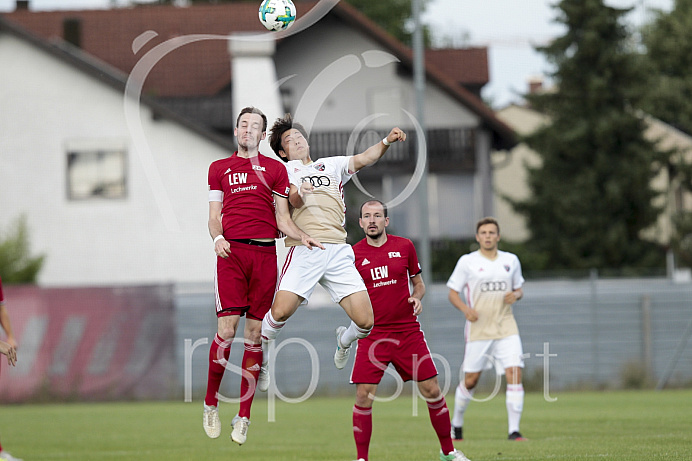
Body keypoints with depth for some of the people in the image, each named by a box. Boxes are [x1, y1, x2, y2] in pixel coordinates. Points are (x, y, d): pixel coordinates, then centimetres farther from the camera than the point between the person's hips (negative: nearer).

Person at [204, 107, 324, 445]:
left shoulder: (275, 169, 14)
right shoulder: (219, 168, 16)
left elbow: (282, 218, 11)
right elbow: (214, 215, 12)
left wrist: (301, 236, -8)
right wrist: (217, 238, -8)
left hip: (265, 254, 1)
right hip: (231, 252, -1)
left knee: (254, 335, -1)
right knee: (227, 329, -13)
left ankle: (243, 417, 3)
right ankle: (211, 404, 3)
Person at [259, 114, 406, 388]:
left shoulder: (331, 165, 25)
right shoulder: (284, 170, 16)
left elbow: (363, 159, 11)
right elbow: (293, 201, -2)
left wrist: (387, 142, -6)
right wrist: (298, 192, -25)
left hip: (339, 250, 3)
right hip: (304, 250, -3)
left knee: (365, 322, -7)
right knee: (280, 312, -20)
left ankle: (344, 341, 30)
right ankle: (259, 360, 9)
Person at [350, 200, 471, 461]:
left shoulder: (404, 246, 4)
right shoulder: (354, 254, 1)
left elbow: (418, 282, 15)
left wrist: (416, 298, -5)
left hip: (407, 330, 1)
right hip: (372, 334, -1)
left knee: (432, 391, 1)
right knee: (363, 397, -10)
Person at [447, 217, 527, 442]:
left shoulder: (511, 261, 9)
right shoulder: (467, 262, 0)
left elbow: (519, 289, 21)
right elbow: (453, 292, 3)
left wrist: (515, 295, -3)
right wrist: (465, 309, -16)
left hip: (506, 328, 2)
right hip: (478, 329, -2)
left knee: (515, 374, -13)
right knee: (470, 380, 3)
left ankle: (514, 430, -10)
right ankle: (456, 423, 27)